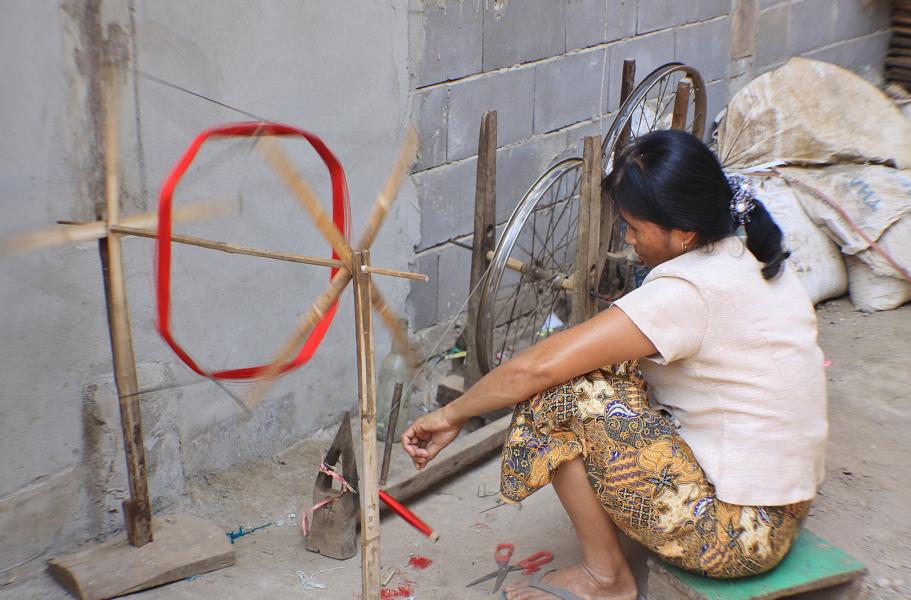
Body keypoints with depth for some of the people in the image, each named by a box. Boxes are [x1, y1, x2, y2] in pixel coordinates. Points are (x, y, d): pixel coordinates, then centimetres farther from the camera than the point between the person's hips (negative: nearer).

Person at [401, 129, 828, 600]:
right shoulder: (750, 257, 3)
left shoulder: (687, 291, -25)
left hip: (739, 531, -9)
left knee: (557, 391, -15)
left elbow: (540, 365, -26)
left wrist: (452, 415, -10)